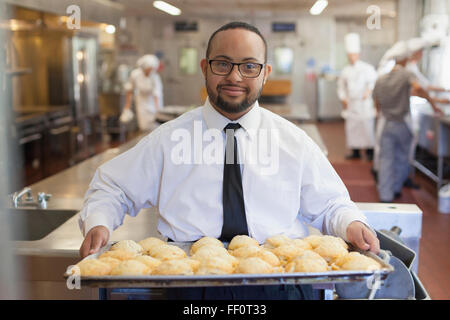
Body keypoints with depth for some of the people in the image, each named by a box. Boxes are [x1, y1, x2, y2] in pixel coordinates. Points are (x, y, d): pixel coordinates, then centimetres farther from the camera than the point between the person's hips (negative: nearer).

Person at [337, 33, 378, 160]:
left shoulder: (367, 68, -2)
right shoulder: (346, 71, 12)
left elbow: (374, 81, -3)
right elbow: (341, 86, 19)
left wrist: (369, 91, -16)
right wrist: (343, 98, 7)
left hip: (364, 103, -5)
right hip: (351, 104, 5)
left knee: (367, 126, -7)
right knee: (351, 127, 5)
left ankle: (370, 151, 2)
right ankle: (355, 151, 15)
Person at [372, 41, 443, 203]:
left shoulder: (380, 80, 7)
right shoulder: (406, 75, -8)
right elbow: (418, 88, -29)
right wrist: (433, 103, -21)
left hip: (387, 124, 3)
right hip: (403, 124, -3)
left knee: (386, 159, 3)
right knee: (402, 158, 15)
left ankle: (385, 195, -2)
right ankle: (396, 188, 27)